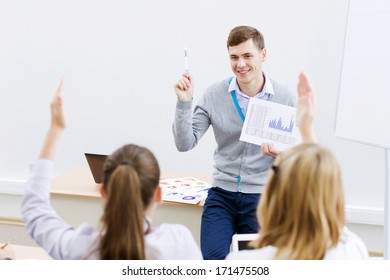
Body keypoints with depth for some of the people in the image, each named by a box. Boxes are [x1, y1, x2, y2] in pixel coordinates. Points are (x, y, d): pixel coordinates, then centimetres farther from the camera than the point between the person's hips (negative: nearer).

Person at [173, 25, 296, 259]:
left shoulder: (286, 98, -6)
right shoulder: (214, 95, -4)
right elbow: (185, 144, -7)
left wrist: (283, 153, -22)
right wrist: (184, 102, -19)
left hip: (263, 196, 0)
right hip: (222, 194, 1)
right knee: (213, 260, -12)